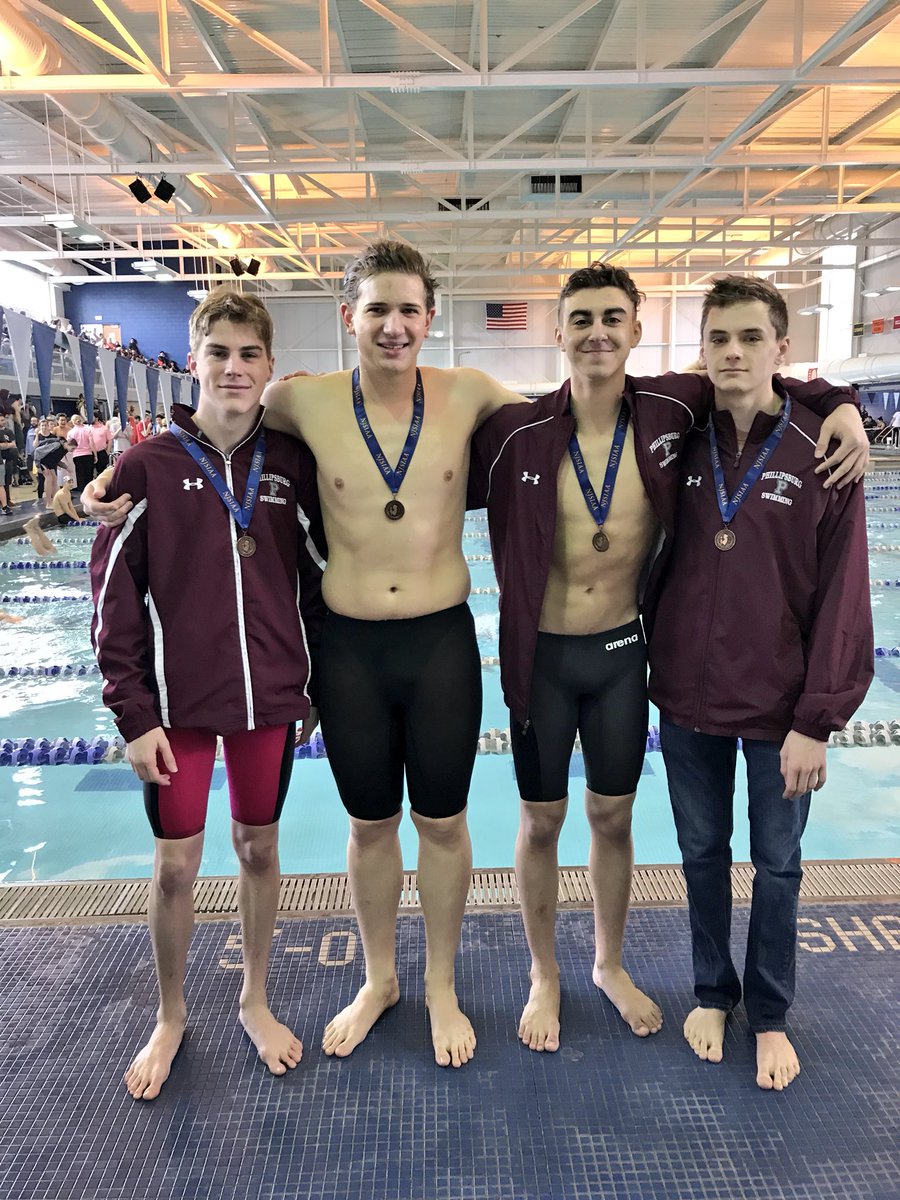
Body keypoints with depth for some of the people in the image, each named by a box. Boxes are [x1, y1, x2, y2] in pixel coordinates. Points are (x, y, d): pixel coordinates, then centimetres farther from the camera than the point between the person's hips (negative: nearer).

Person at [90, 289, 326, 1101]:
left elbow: (317, 580, 6)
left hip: (271, 697, 2)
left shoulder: (292, 463, 0)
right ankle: (171, 1015, 34)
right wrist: (133, 712, -8)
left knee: (259, 848, 15)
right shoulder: (148, 467, -6)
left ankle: (255, 1000, 36)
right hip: (177, 701, -1)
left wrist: (315, 686, 6)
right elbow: (113, 598, -5)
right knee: (175, 863, 10)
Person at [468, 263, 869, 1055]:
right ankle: (545, 976, 37)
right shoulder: (518, 434, -15)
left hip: (623, 651, 2)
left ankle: (611, 965, 42)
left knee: (613, 817, 17)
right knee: (542, 821, 12)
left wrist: (841, 406, -5)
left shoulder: (671, 411, -9)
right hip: (542, 656, -2)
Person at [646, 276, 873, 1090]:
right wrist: (654, 665, 3)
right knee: (703, 855, 17)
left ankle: (770, 1015, 36)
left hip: (779, 709, -2)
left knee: (777, 865, 14)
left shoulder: (821, 455, -9)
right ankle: (713, 993, 39)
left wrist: (816, 721, -12)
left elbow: (842, 601, -10)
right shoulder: (679, 444, 0)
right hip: (688, 703, 3)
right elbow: (657, 566, 5)